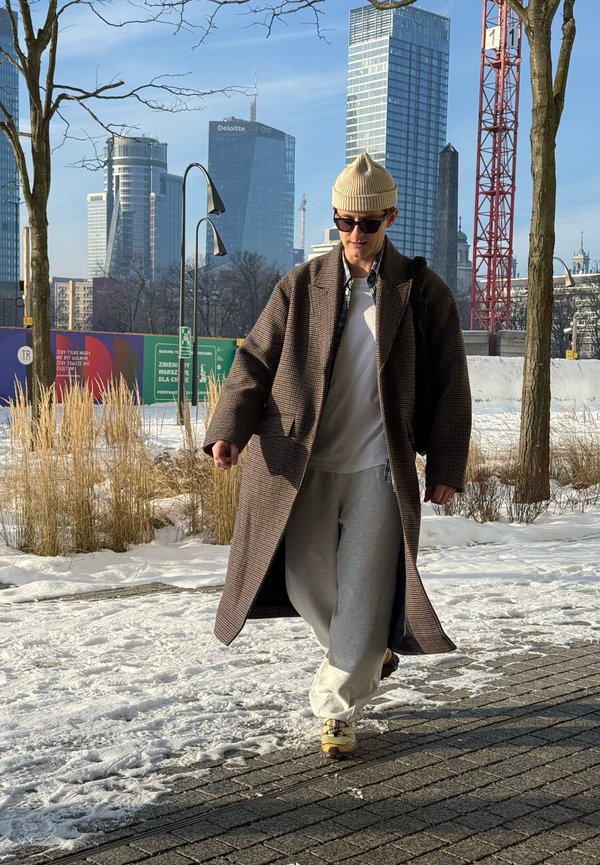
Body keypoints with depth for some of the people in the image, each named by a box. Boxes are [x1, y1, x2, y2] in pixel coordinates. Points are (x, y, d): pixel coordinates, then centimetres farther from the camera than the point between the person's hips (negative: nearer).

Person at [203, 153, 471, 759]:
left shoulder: (424, 293, -1)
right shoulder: (300, 286, 2)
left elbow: (450, 386, 4)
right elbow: (255, 362, 2)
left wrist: (446, 467, 1)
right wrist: (228, 429, -14)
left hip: (379, 470, -1)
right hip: (306, 466, 2)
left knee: (363, 594, -1)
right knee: (306, 583, 8)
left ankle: (337, 710, 17)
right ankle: (364, 651, 39)